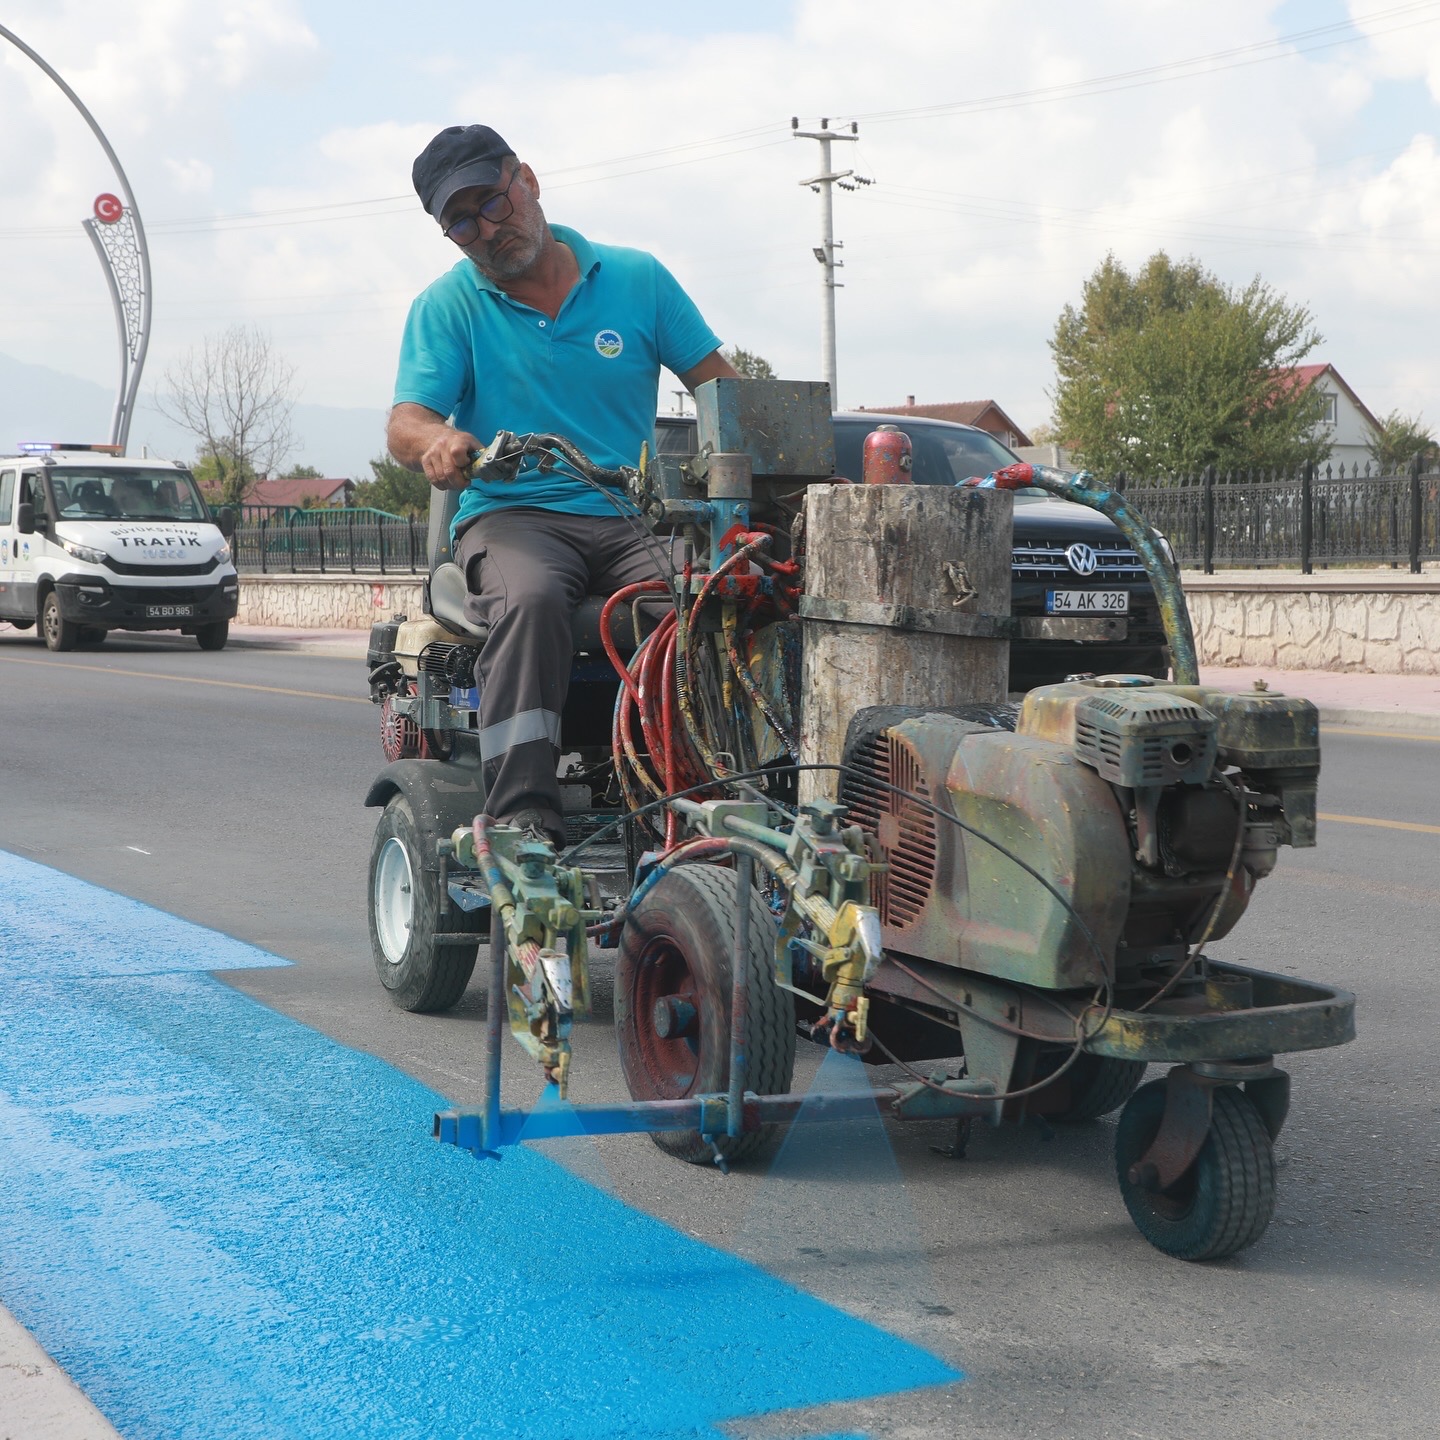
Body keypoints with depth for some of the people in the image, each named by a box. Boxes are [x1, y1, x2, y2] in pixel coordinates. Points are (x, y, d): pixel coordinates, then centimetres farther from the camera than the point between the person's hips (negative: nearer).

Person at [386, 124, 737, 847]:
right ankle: (522, 814, -38)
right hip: (511, 517, -1)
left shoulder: (636, 277, 11)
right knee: (529, 598, -36)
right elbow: (404, 424, -4)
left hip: (632, 518, 1)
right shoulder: (446, 307, 9)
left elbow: (722, 388, 9)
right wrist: (435, 441, -30)